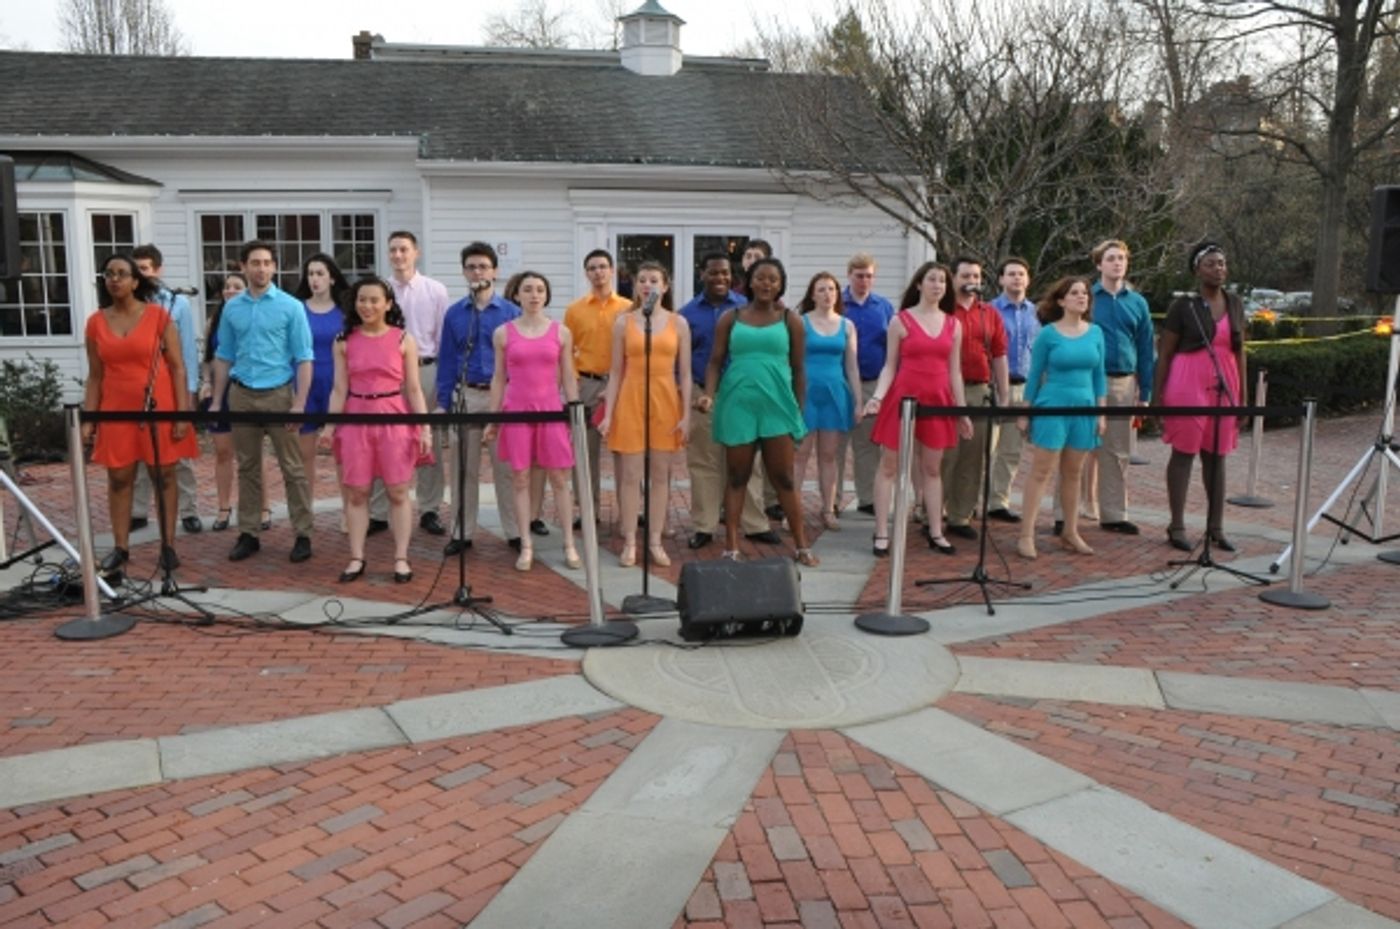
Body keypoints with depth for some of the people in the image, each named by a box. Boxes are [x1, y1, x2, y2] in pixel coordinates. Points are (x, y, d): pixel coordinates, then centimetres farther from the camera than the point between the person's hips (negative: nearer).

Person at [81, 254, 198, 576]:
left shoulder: (158, 315, -3)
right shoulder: (96, 322, 5)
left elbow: (178, 368, -3)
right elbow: (94, 375, 8)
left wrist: (182, 412, -10)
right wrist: (88, 418, 3)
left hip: (159, 407, -3)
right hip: (117, 410, 3)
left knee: (164, 476, 4)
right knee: (118, 478, 6)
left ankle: (168, 545, 11)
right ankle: (120, 547, 15)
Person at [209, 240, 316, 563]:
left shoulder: (291, 306, -4)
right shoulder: (232, 308, 7)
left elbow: (303, 359, -5)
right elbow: (223, 357, 13)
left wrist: (299, 404, -13)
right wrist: (216, 401, 9)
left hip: (278, 394, -3)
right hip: (241, 395, 4)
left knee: (291, 467, 1)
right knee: (247, 468, 10)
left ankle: (303, 534, 7)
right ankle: (248, 534, 18)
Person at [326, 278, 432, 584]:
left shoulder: (403, 340, 1)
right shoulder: (344, 342, 5)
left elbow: (413, 389, 1)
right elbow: (339, 390, 6)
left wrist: (425, 427, -6)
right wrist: (329, 427, -1)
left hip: (394, 420, -2)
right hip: (355, 420, 2)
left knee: (397, 492, 3)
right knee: (355, 492, 5)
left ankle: (401, 559, 11)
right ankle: (356, 559, 15)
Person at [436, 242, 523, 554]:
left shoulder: (511, 312, 0)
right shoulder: (454, 314, 5)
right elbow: (446, 360, 6)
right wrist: (443, 402, 2)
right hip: (465, 396, 2)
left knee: (505, 467, 4)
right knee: (464, 468, 8)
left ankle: (514, 532, 13)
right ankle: (463, 532, 18)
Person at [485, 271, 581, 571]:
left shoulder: (561, 333, 3)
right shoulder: (503, 333, 3)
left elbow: (568, 378, 6)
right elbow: (499, 378, 7)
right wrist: (492, 419, 4)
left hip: (551, 411, 0)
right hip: (516, 411, 0)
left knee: (559, 479, 3)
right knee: (520, 479, 4)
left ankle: (569, 544, 11)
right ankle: (526, 546, 12)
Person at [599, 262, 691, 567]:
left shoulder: (678, 323, 5)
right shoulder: (623, 323, 4)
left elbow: (685, 373, 4)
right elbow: (616, 372, 4)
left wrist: (686, 413, -4)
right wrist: (608, 413, -2)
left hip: (666, 400, 1)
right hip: (631, 399, -1)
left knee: (660, 474, 5)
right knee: (630, 475, 0)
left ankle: (655, 541, 14)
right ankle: (629, 542, 8)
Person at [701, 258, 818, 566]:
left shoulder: (790, 321, 6)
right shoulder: (731, 319, 6)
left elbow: (798, 369, 8)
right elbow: (716, 361, 4)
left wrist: (800, 411, 6)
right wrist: (709, 394, -12)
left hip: (777, 406, 0)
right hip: (738, 405, 0)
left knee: (784, 479, 3)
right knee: (737, 478, 6)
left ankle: (802, 546, 11)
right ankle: (731, 547, 11)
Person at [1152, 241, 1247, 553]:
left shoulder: (1234, 303, 12)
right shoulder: (1183, 305, -3)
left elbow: (1239, 351, 15)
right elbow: (1164, 354, -2)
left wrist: (1243, 395, 11)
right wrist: (1157, 397, -8)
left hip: (1223, 387, 5)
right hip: (1188, 386, -5)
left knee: (1216, 456, 9)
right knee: (1184, 453, 0)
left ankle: (1215, 527, 16)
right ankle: (1177, 526, 6)